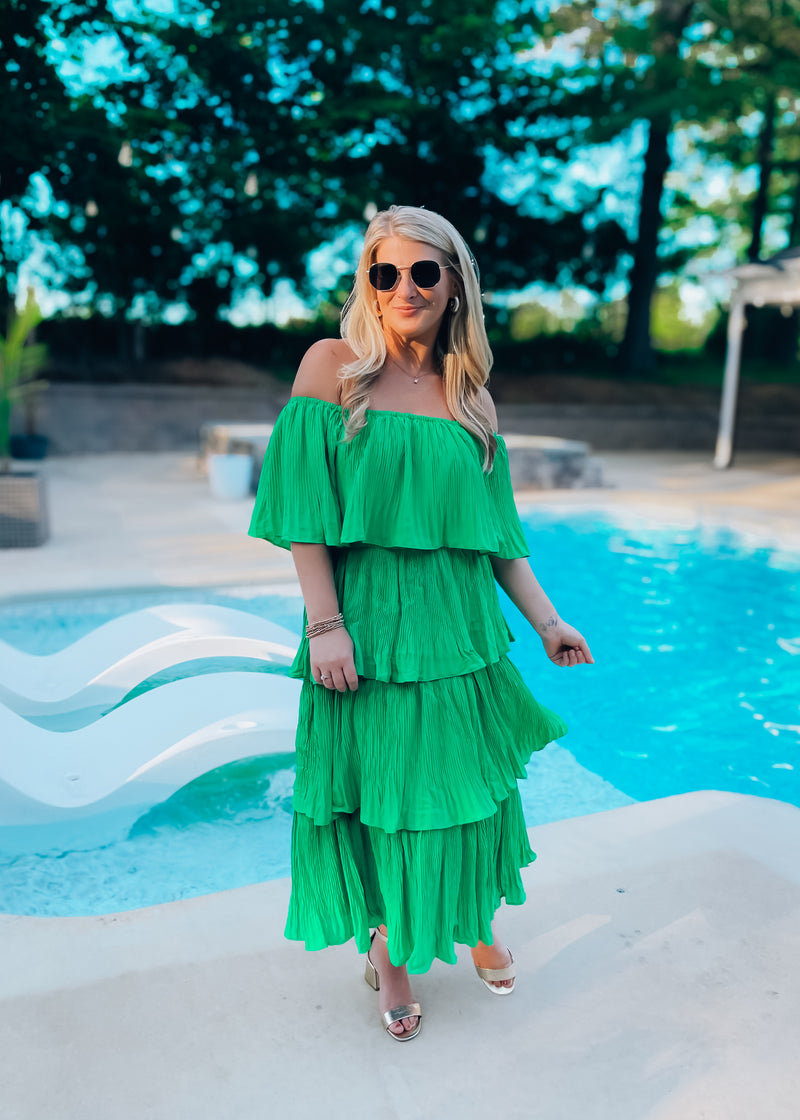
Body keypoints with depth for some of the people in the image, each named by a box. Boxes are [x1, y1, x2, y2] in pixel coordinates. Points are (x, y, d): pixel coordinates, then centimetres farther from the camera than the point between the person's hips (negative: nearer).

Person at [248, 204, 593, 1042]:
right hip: (368, 624, -3)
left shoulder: (468, 393, 8)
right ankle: (388, 947, 34)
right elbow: (304, 507, -9)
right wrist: (325, 622, -15)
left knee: (466, 784, 15)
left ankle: (477, 923, 42)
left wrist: (545, 620, 6)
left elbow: (495, 528, 10)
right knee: (377, 794, 8)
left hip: (458, 626, 4)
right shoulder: (334, 365, -4)